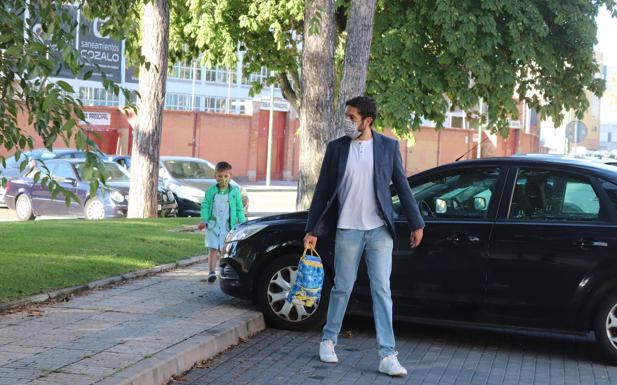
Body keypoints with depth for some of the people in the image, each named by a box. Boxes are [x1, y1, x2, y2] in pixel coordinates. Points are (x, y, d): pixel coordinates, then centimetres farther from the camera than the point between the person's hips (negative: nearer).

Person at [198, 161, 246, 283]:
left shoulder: (235, 192, 2)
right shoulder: (211, 191, 2)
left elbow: (239, 209, 4)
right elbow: (205, 206, 4)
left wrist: (242, 224, -1)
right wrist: (204, 220, -7)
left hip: (227, 226, 0)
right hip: (213, 225, 0)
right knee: (213, 249, -8)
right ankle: (211, 272, -12)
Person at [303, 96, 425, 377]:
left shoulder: (388, 146, 3)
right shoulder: (336, 148, 3)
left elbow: (402, 186, 6)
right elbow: (322, 190, 4)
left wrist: (416, 224, 5)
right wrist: (312, 230, 2)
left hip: (379, 230, 0)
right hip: (347, 230, 0)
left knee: (382, 291, -3)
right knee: (342, 288, 8)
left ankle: (387, 356, -3)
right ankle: (328, 340, 27)